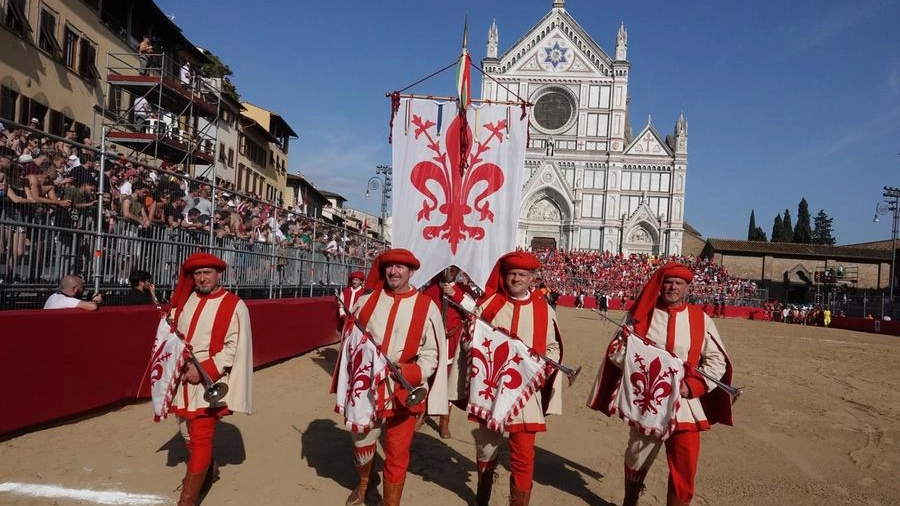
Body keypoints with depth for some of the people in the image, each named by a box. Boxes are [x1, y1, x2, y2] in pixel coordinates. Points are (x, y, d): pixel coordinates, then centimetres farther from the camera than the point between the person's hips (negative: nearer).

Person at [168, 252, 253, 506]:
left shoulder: (234, 306, -10)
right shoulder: (185, 301, 6)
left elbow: (234, 349, -13)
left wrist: (203, 369, -21)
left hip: (210, 382, -6)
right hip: (183, 380, 6)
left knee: (200, 438, -8)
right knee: (188, 433, 20)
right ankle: (208, 470, 44)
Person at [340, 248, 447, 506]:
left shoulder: (427, 307, -5)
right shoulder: (366, 301, 3)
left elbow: (432, 354, -5)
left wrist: (410, 373, -20)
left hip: (404, 392, -3)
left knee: (397, 454, 5)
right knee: (362, 442, 20)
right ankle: (363, 483, 50)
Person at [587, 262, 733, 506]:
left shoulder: (701, 319, 0)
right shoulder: (640, 315, -1)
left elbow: (717, 361, 2)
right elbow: (616, 349, 0)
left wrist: (691, 386, -12)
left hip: (686, 405, 0)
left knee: (684, 469, -2)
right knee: (637, 458, 17)